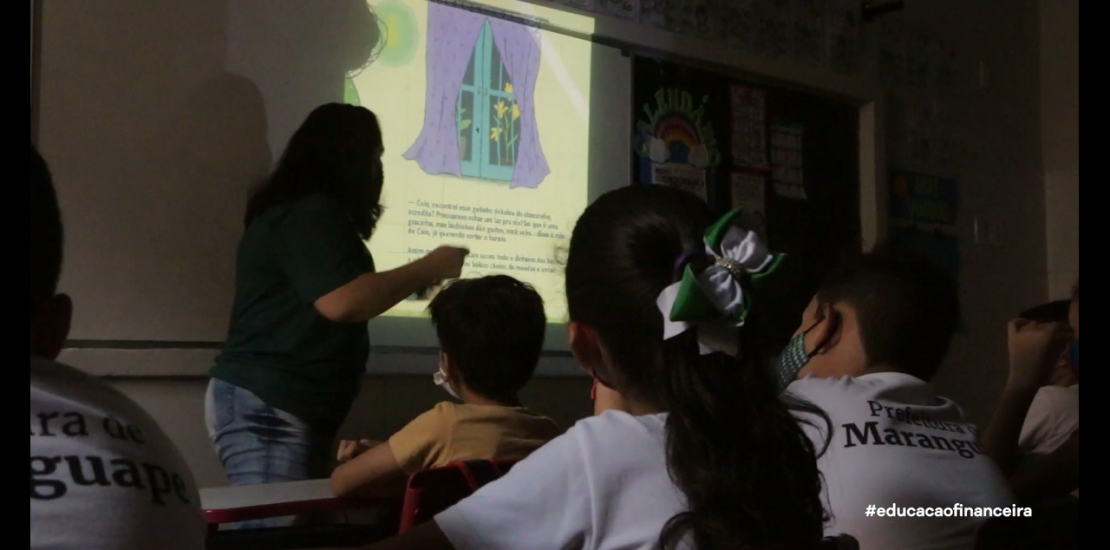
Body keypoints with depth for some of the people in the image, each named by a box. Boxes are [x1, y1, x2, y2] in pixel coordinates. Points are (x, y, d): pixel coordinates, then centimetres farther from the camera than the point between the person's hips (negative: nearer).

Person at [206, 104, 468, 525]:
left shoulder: (306, 212, 18)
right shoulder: (310, 214, -14)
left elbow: (340, 300, 20)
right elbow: (341, 301, -23)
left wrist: (418, 278, 20)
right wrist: (429, 268, -13)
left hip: (268, 404, 10)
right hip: (266, 407, -10)